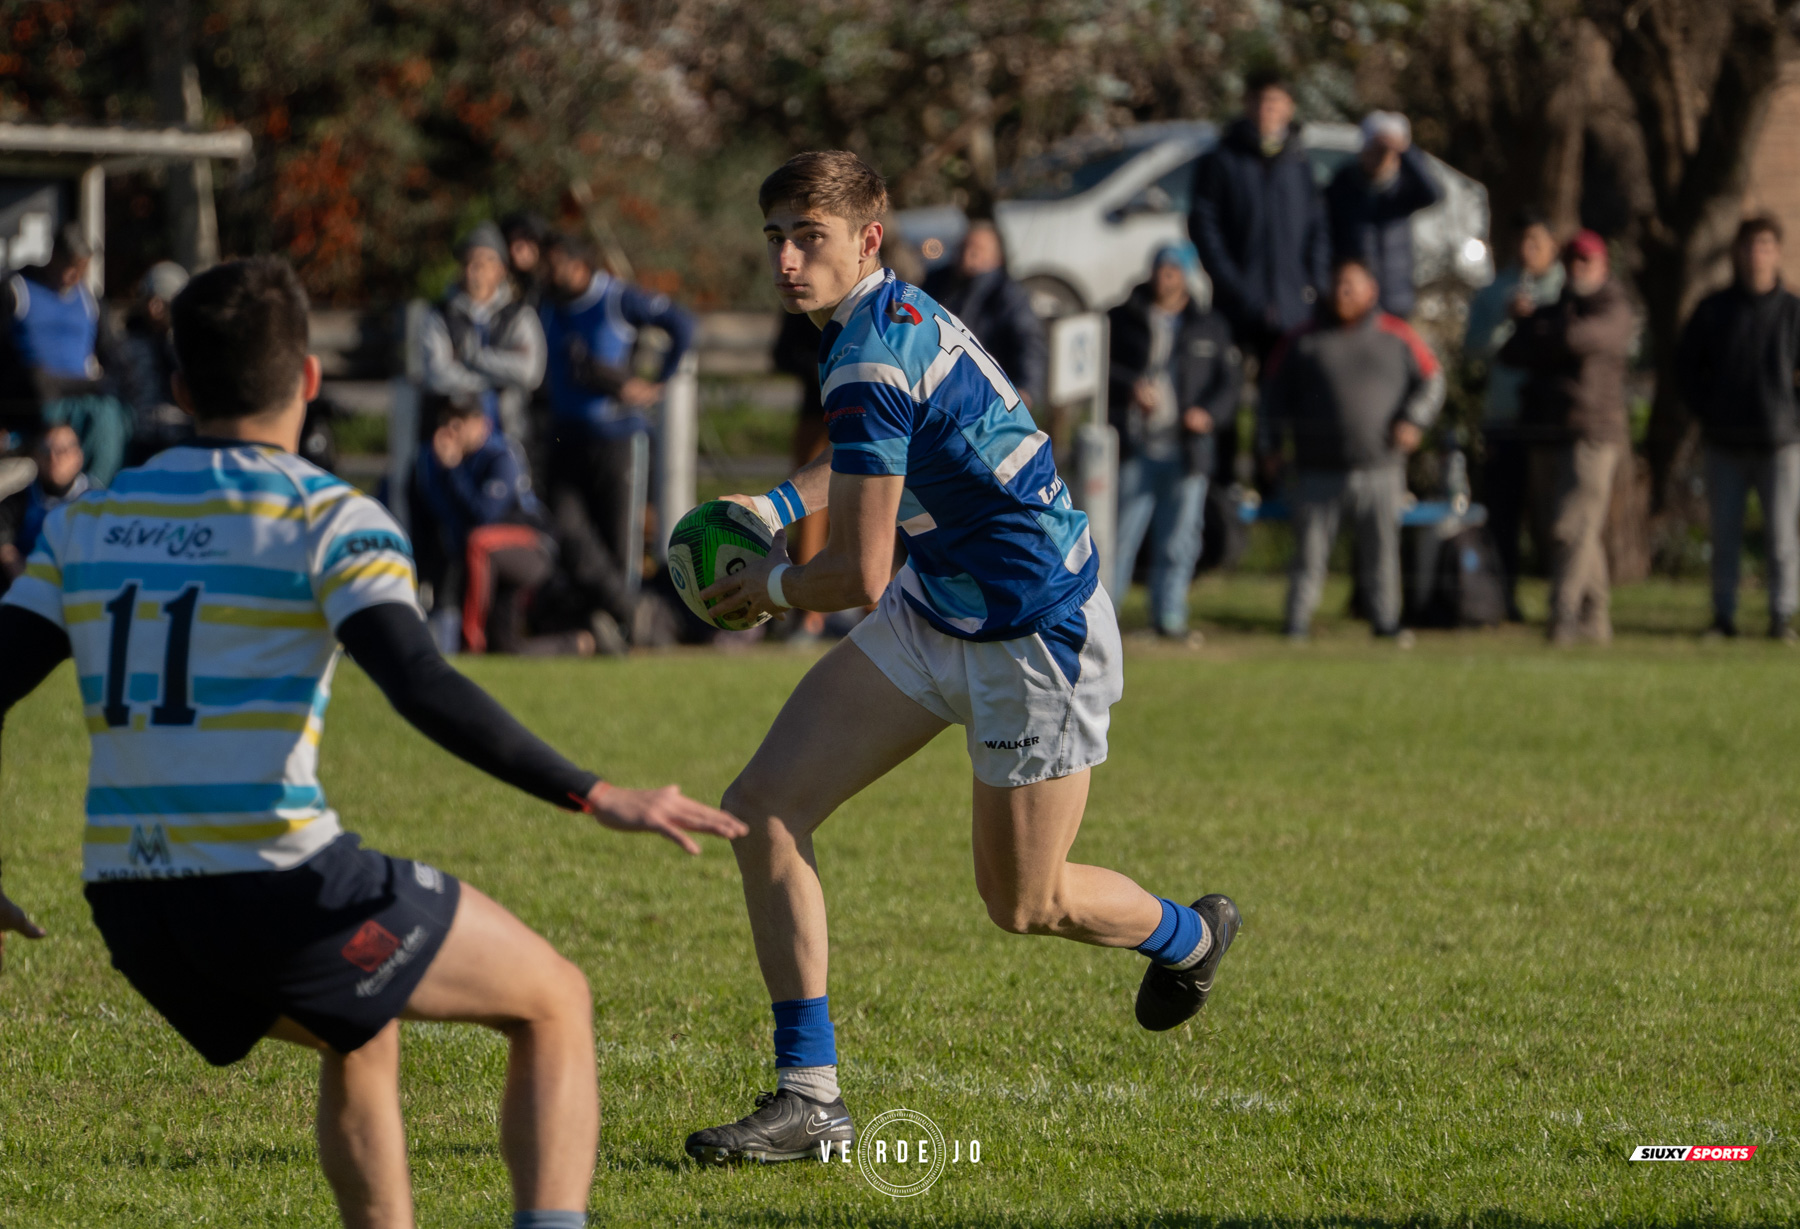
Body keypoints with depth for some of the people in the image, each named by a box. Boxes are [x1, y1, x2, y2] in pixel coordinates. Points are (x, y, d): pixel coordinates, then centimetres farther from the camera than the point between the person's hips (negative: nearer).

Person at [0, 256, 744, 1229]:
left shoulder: (86, 521, 12)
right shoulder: (328, 519, -4)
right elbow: (423, 689, -18)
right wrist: (595, 798, -17)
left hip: (130, 908, 6)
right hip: (278, 885, -6)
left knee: (364, 1034, 33)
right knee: (555, 1003, 11)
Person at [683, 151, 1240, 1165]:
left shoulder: (873, 358, -27)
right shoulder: (895, 314, 2)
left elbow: (859, 577, -26)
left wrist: (769, 585, -5)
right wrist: (775, 506, 9)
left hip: (1036, 639, -9)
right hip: (935, 613, 10)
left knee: (1025, 903, 7)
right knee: (763, 809, -4)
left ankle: (1190, 936, 41)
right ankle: (810, 1099, -1)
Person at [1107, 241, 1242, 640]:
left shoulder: (1211, 328, 12)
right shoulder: (1123, 319, 9)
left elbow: (1230, 379, 7)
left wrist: (1210, 413, -12)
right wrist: (1129, 387, -15)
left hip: (1186, 451, 2)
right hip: (1133, 448, -2)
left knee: (1178, 539, 4)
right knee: (1120, 533, -5)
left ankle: (1169, 615, 12)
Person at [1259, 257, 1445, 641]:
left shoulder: (1396, 337, 9)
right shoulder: (1304, 342, 10)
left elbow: (1431, 381, 12)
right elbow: (1275, 391, 16)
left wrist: (1414, 421, -4)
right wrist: (1271, 440, 6)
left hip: (1379, 468, 0)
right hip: (1318, 470, 0)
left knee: (1382, 550, 1)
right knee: (1310, 552, 0)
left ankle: (1386, 620, 10)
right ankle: (1296, 624, 6)